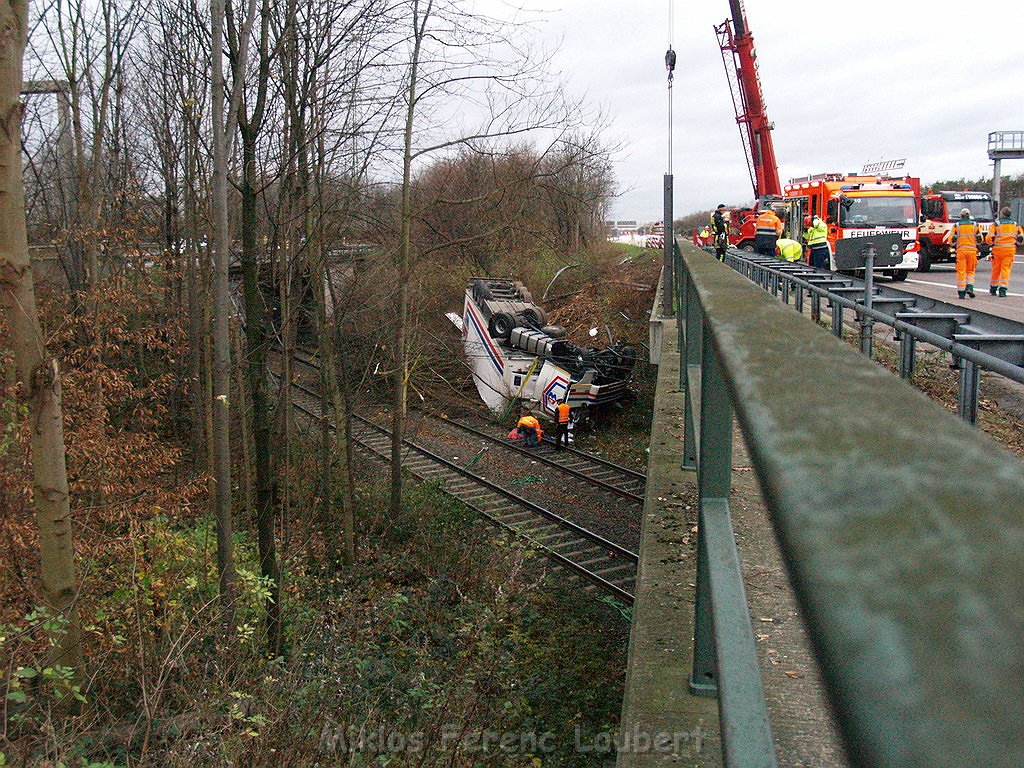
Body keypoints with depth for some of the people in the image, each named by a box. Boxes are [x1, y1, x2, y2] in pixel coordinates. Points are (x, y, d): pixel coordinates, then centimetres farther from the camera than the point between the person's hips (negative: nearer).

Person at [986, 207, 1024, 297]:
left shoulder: (996, 223, -1)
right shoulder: (1015, 224, 9)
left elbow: (989, 238, -8)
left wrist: (991, 242, 14)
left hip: (998, 249, -1)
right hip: (1010, 249, 1)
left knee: (996, 270, 10)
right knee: (1006, 269, 1)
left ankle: (993, 289, 23)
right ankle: (1003, 289, -10)